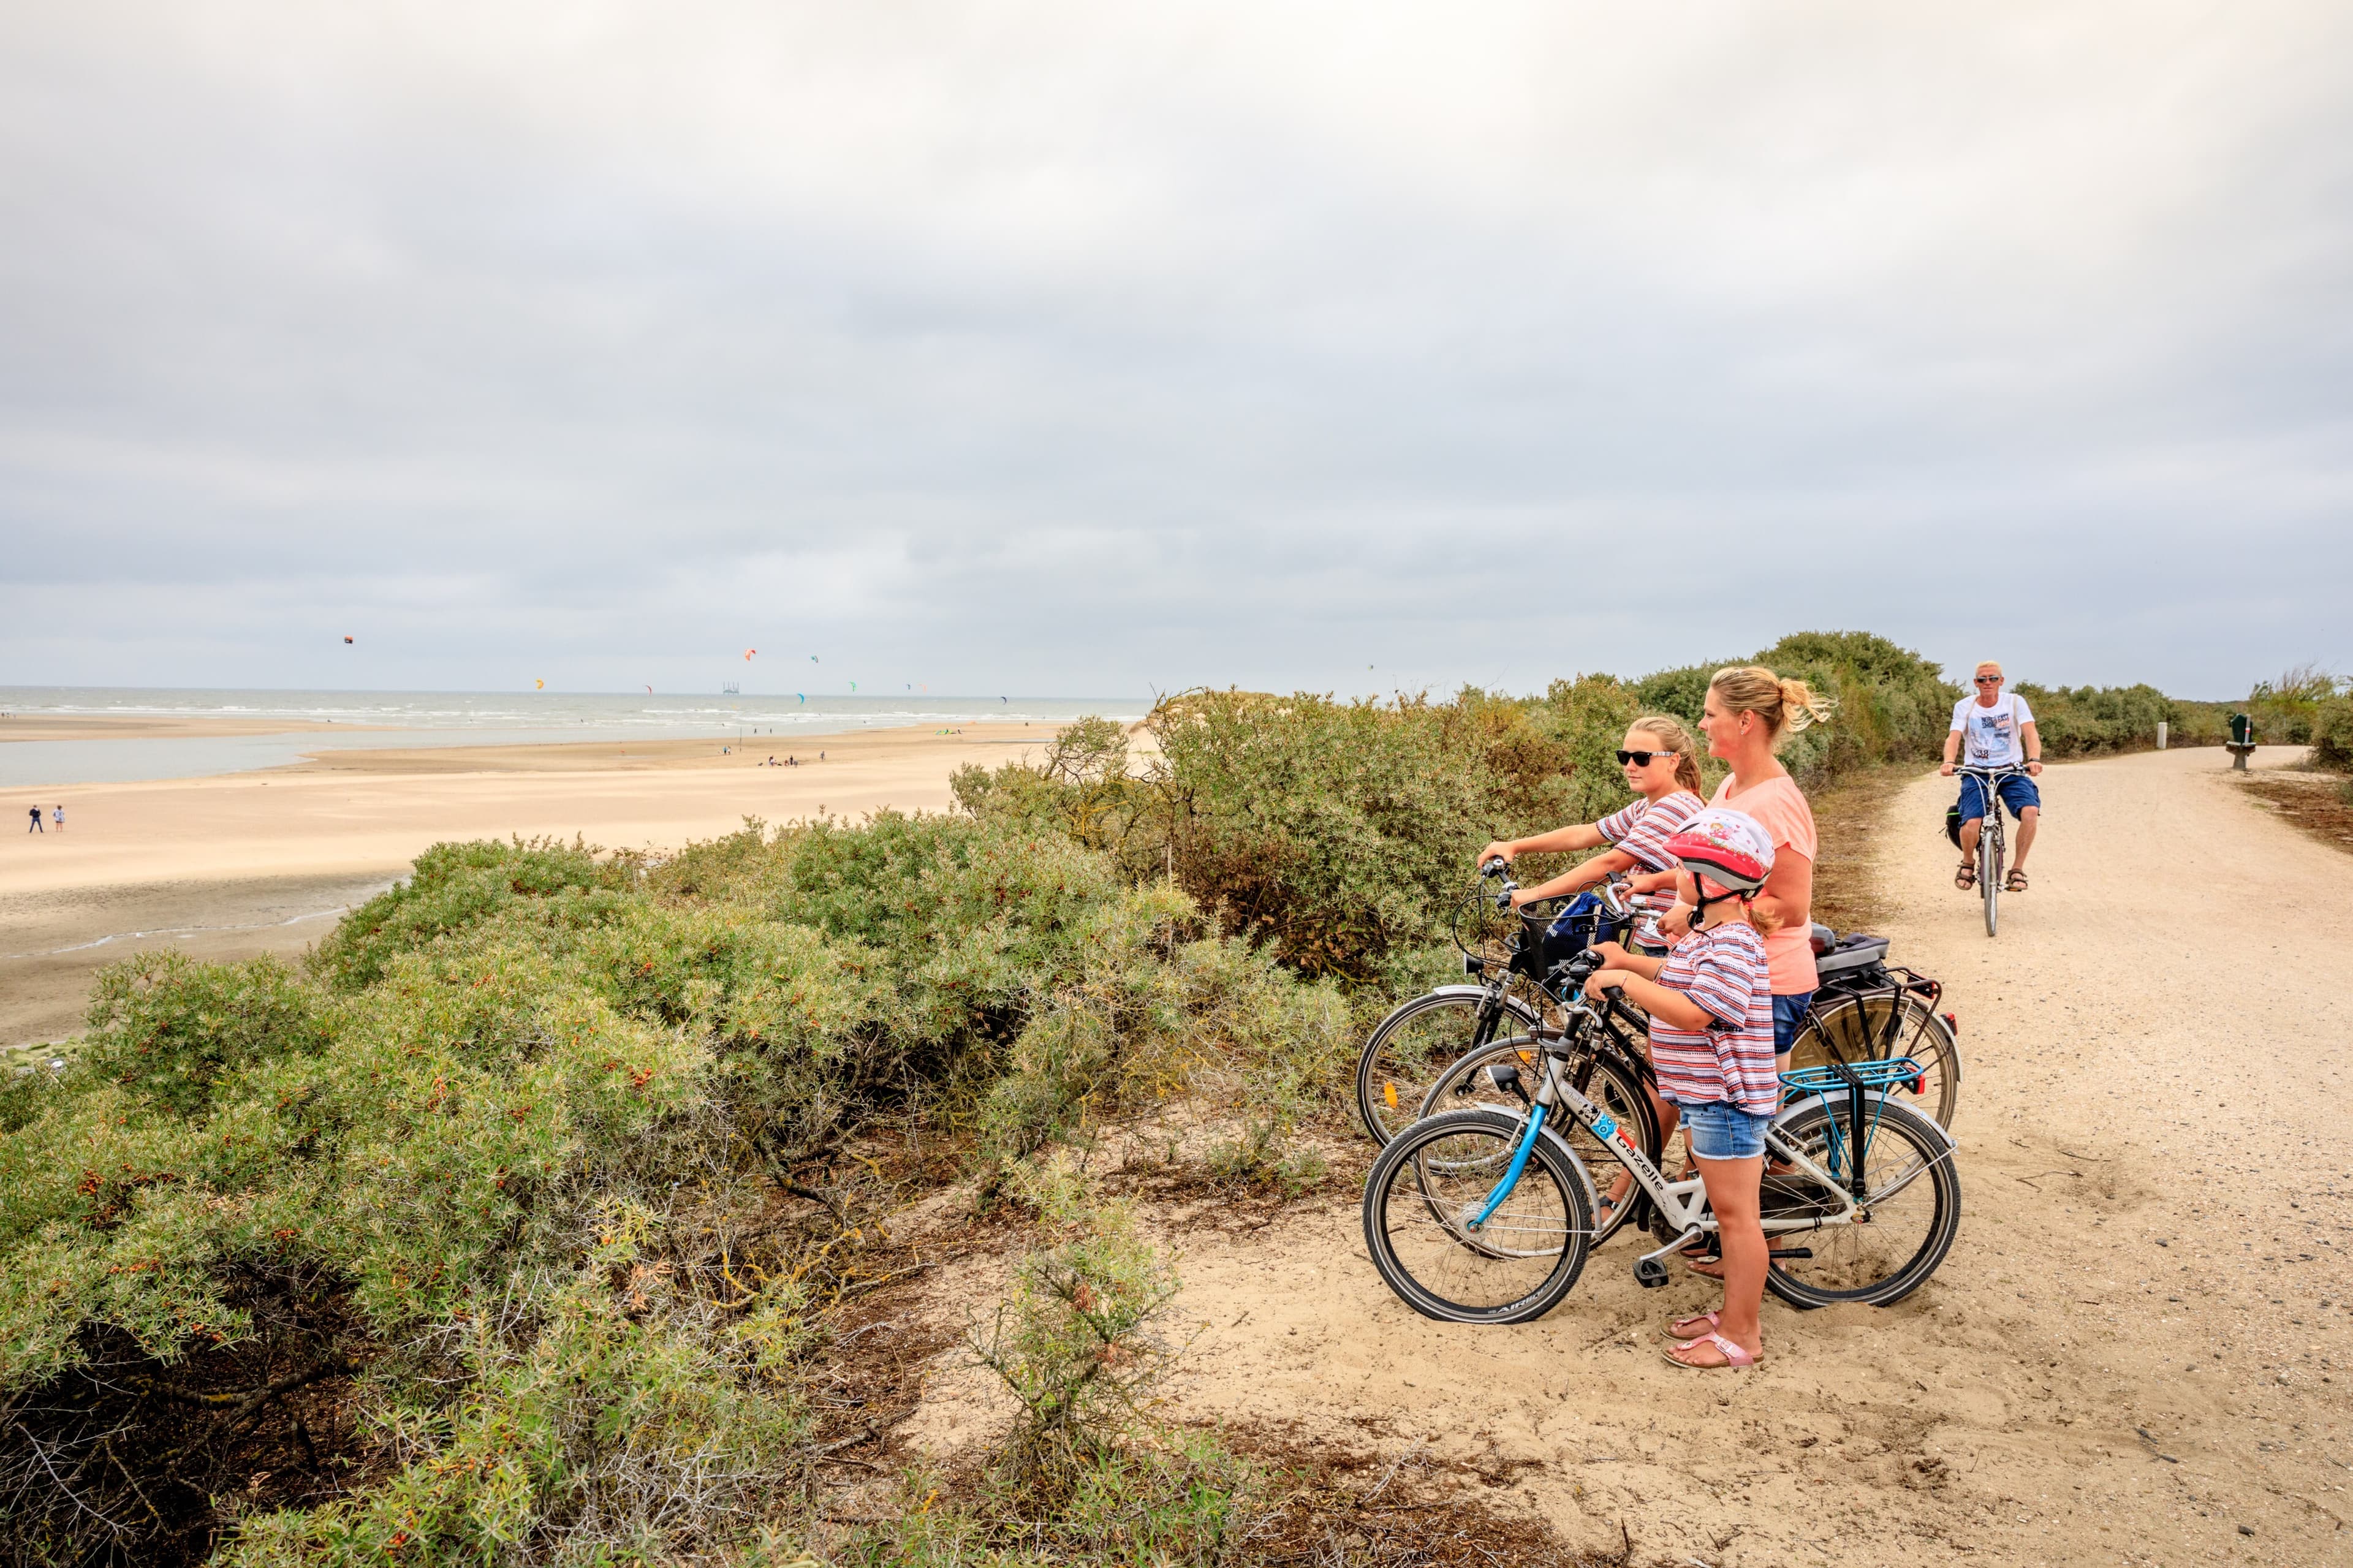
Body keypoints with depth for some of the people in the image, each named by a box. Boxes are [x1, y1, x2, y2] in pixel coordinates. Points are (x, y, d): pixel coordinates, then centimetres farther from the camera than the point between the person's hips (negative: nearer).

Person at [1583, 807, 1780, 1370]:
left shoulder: (1732, 943, -23)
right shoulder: (1706, 931, 10)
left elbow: (1693, 1011, -31)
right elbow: (1678, 976, 24)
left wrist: (1625, 982, -28)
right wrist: (1626, 960, 16)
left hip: (1727, 1099, -11)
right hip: (1706, 1094, 11)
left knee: (1736, 1216, 1)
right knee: (1727, 1212, 20)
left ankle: (1740, 1338, 11)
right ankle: (1736, 1313, 33)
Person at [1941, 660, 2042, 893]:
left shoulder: (2015, 702, 1)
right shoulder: (1964, 707, 1)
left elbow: (2030, 733, -13)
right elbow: (1954, 737, -12)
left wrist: (2034, 759, -33)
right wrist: (1949, 762, -33)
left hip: (2012, 771, 1)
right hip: (1977, 773, -1)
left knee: (2031, 811, -28)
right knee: (1971, 824, -24)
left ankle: (2017, 869, -9)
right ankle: (1968, 863, 9)